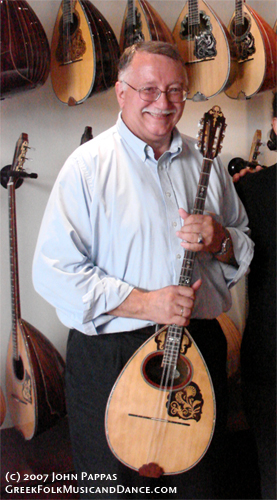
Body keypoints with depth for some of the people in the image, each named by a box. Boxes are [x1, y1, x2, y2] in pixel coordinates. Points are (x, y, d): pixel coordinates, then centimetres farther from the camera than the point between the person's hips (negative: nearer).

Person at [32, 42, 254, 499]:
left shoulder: (204, 162, 7)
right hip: (111, 357, -4)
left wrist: (220, 240, -9)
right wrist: (144, 304, -20)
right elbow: (52, 272, -13)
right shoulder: (88, 166, -8)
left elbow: (245, 248, 15)